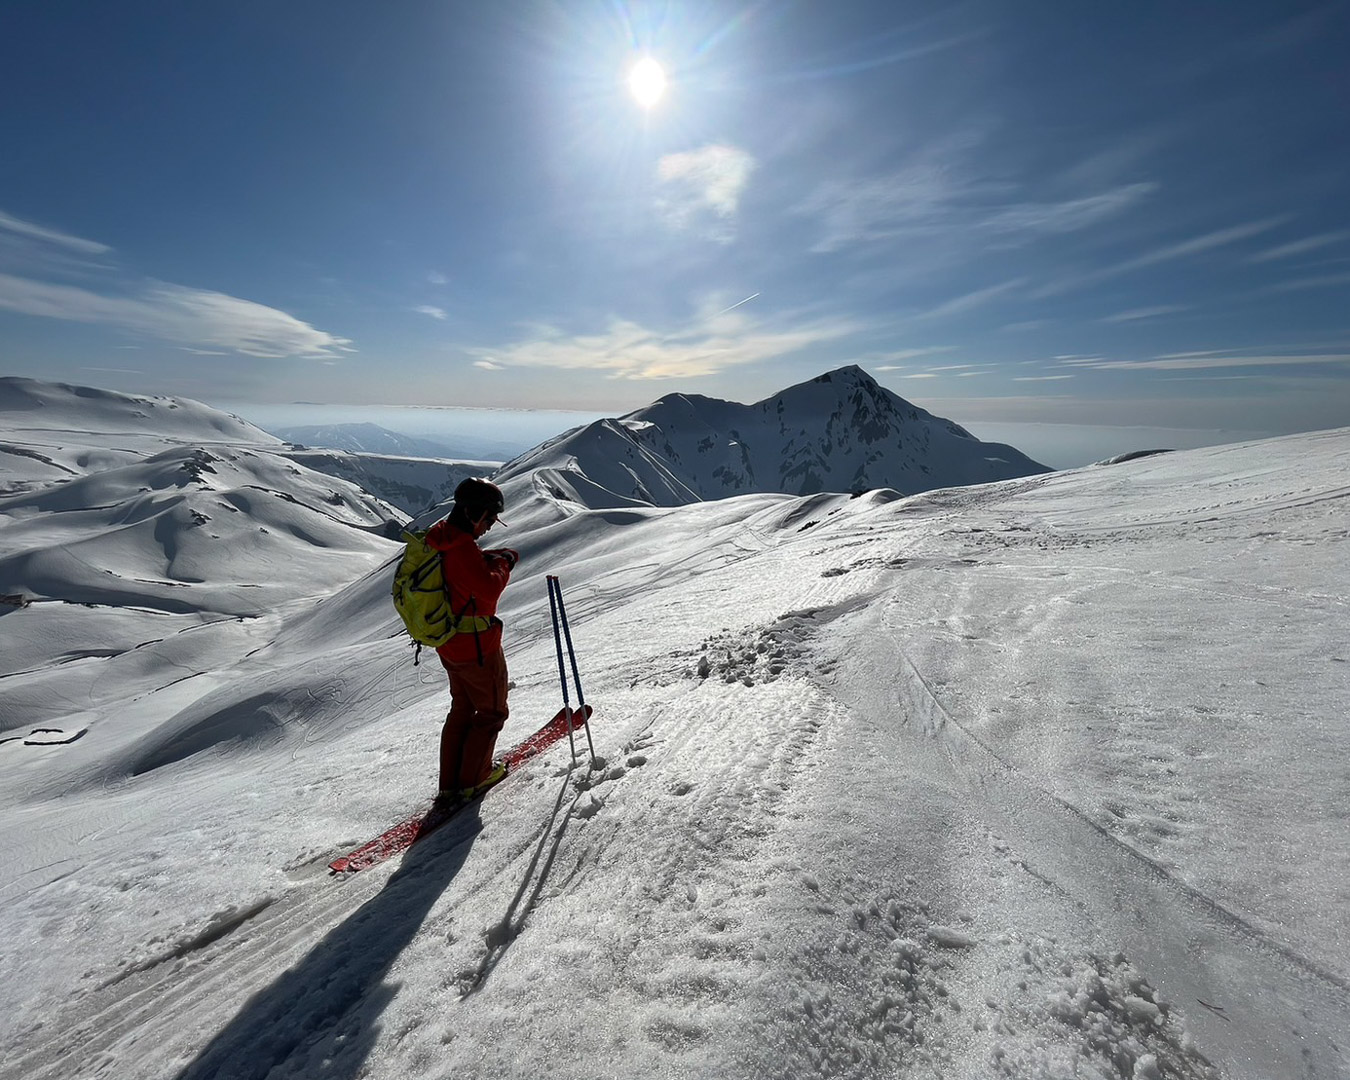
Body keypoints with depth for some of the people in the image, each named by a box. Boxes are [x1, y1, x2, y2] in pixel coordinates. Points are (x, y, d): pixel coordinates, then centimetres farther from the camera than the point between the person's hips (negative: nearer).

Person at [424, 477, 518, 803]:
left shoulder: (439, 537, 4)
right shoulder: (462, 547, -26)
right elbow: (489, 589, -31)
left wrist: (492, 557, -1)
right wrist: (503, 564, -14)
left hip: (448, 644, 9)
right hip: (477, 645, -9)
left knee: (462, 708, 22)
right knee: (492, 711, 11)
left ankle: (450, 783, 28)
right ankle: (473, 779, 20)